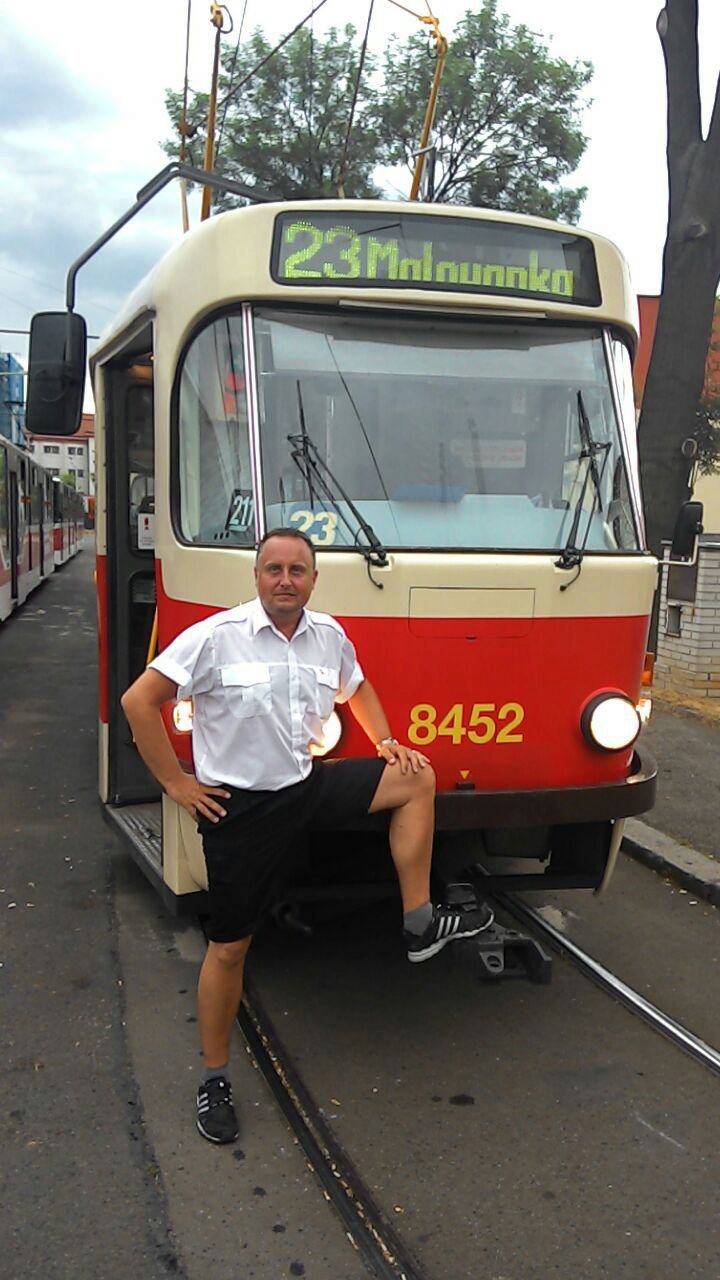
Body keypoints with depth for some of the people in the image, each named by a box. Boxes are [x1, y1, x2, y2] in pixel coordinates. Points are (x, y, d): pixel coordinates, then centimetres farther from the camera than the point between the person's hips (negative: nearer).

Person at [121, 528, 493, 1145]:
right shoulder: (216, 637, -16)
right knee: (230, 946, 3)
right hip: (240, 808, -5)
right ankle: (215, 1079, 23)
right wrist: (177, 783, -14)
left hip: (308, 786, 6)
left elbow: (357, 688, 23)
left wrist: (386, 743, 9)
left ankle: (420, 924, 5)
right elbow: (139, 701, -15)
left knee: (417, 778, 0)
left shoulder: (328, 635, 1)